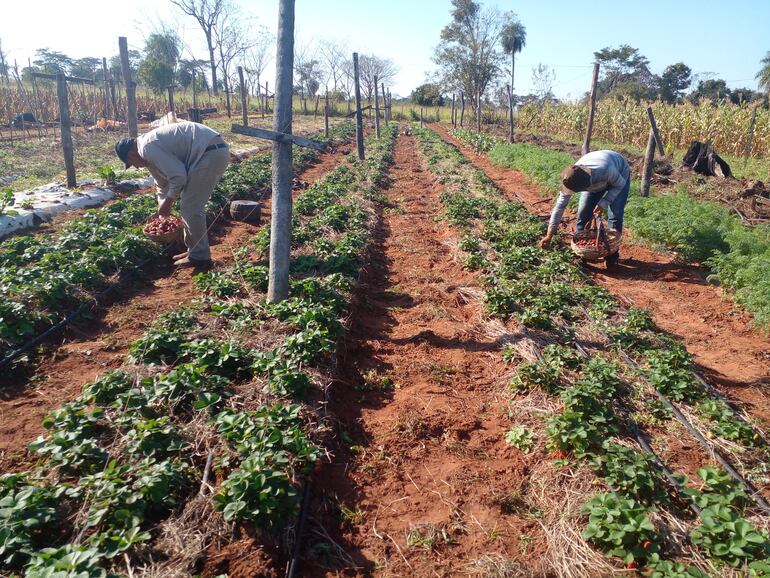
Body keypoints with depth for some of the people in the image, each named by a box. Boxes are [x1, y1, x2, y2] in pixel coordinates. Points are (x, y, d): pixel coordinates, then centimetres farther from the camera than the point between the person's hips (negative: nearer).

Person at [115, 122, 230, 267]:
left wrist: (168, 202, -1)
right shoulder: (151, 146, 21)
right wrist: (161, 212, 34)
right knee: (191, 205, 17)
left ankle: (199, 256, 7)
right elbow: (163, 183, 32)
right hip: (214, 151, 10)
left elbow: (178, 175, -15)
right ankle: (194, 250, 26)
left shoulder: (147, 147, -10)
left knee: (190, 206, -3)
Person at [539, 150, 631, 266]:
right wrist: (549, 236, -23)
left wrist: (604, 203, -35)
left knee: (615, 215, -13)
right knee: (583, 213, -6)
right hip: (594, 180, 3)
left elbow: (620, 184, -23)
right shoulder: (572, 178, -33)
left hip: (620, 174, -3)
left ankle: (612, 253, 0)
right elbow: (560, 204, -24)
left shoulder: (606, 170, -46)